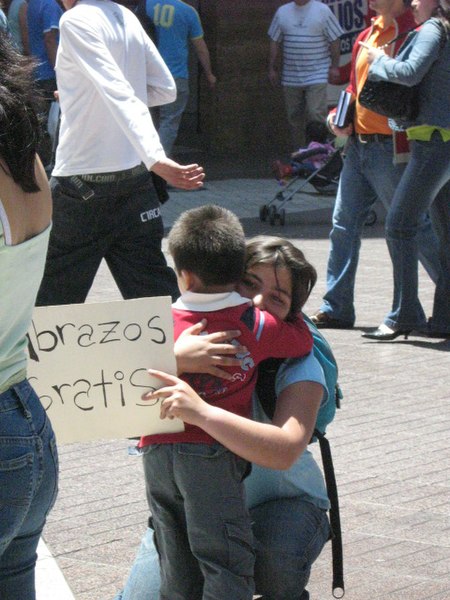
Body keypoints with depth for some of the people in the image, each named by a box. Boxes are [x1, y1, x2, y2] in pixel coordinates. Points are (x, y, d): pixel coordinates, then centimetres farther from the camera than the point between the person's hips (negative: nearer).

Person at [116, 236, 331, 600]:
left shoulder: (299, 367, -19)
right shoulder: (191, 341, -11)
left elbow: (285, 451, -39)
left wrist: (201, 411, -50)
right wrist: (174, 359, -41)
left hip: (281, 503, -3)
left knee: (277, 555, -36)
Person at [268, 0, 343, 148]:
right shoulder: (282, 12, 8)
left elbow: (335, 40, -1)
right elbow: (275, 42, 12)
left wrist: (334, 67, -5)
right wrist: (272, 68, 9)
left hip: (317, 74, -4)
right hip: (290, 77, 4)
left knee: (316, 114, -13)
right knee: (294, 116, 9)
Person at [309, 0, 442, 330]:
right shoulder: (366, 36, 15)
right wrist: (339, 115, 9)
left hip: (390, 149, -8)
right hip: (358, 142, 8)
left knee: (414, 224, -1)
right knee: (344, 225, 7)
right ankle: (336, 308, 12)